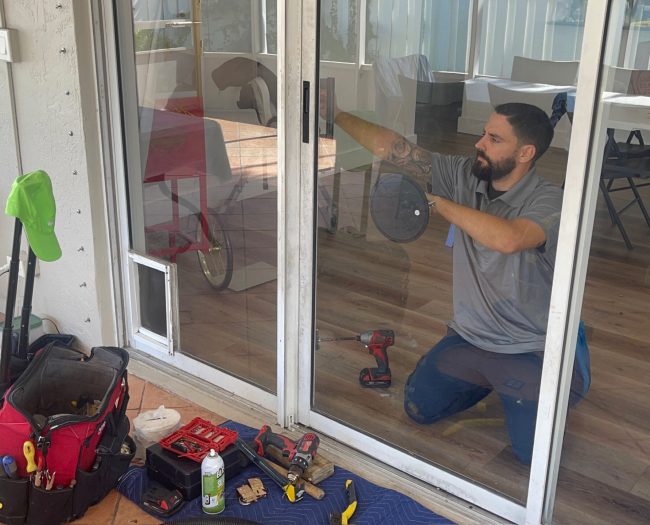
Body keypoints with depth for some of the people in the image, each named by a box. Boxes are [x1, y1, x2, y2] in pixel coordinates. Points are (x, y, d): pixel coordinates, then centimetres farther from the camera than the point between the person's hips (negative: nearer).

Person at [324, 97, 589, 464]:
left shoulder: (548, 202, -23)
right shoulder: (466, 175, -7)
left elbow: (507, 239, -45)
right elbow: (395, 148, -10)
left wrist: (438, 202, -33)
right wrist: (336, 114, -17)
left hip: (530, 349, -5)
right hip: (469, 334, 5)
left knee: (534, 452, -11)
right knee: (419, 408, 5)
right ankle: (489, 379, 29)